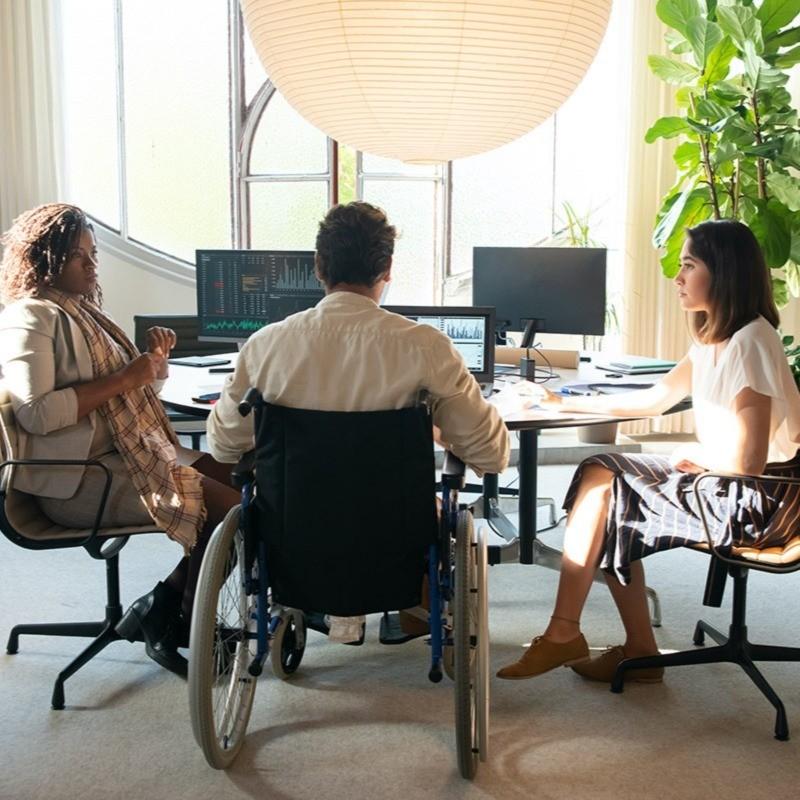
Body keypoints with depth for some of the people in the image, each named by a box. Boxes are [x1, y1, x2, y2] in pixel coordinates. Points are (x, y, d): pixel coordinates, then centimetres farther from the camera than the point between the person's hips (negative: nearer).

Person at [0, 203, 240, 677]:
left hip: (130, 453, 10)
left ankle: (164, 610, 3)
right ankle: (171, 619, 1)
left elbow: (125, 396, 24)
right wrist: (123, 378, -20)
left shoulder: (82, 310, 19)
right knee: (227, 505, -18)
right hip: (79, 480, -10)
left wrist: (154, 359, 3)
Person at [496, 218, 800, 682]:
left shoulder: (748, 344, -20)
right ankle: (639, 652, 6)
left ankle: (564, 635, 3)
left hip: (756, 500, -9)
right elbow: (653, 401, 17)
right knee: (602, 473, 3)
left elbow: (747, 461, -25)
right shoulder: (715, 340, 10)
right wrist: (564, 403, 17)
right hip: (726, 484, 9)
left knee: (602, 486, -11)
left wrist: (692, 454, -5)